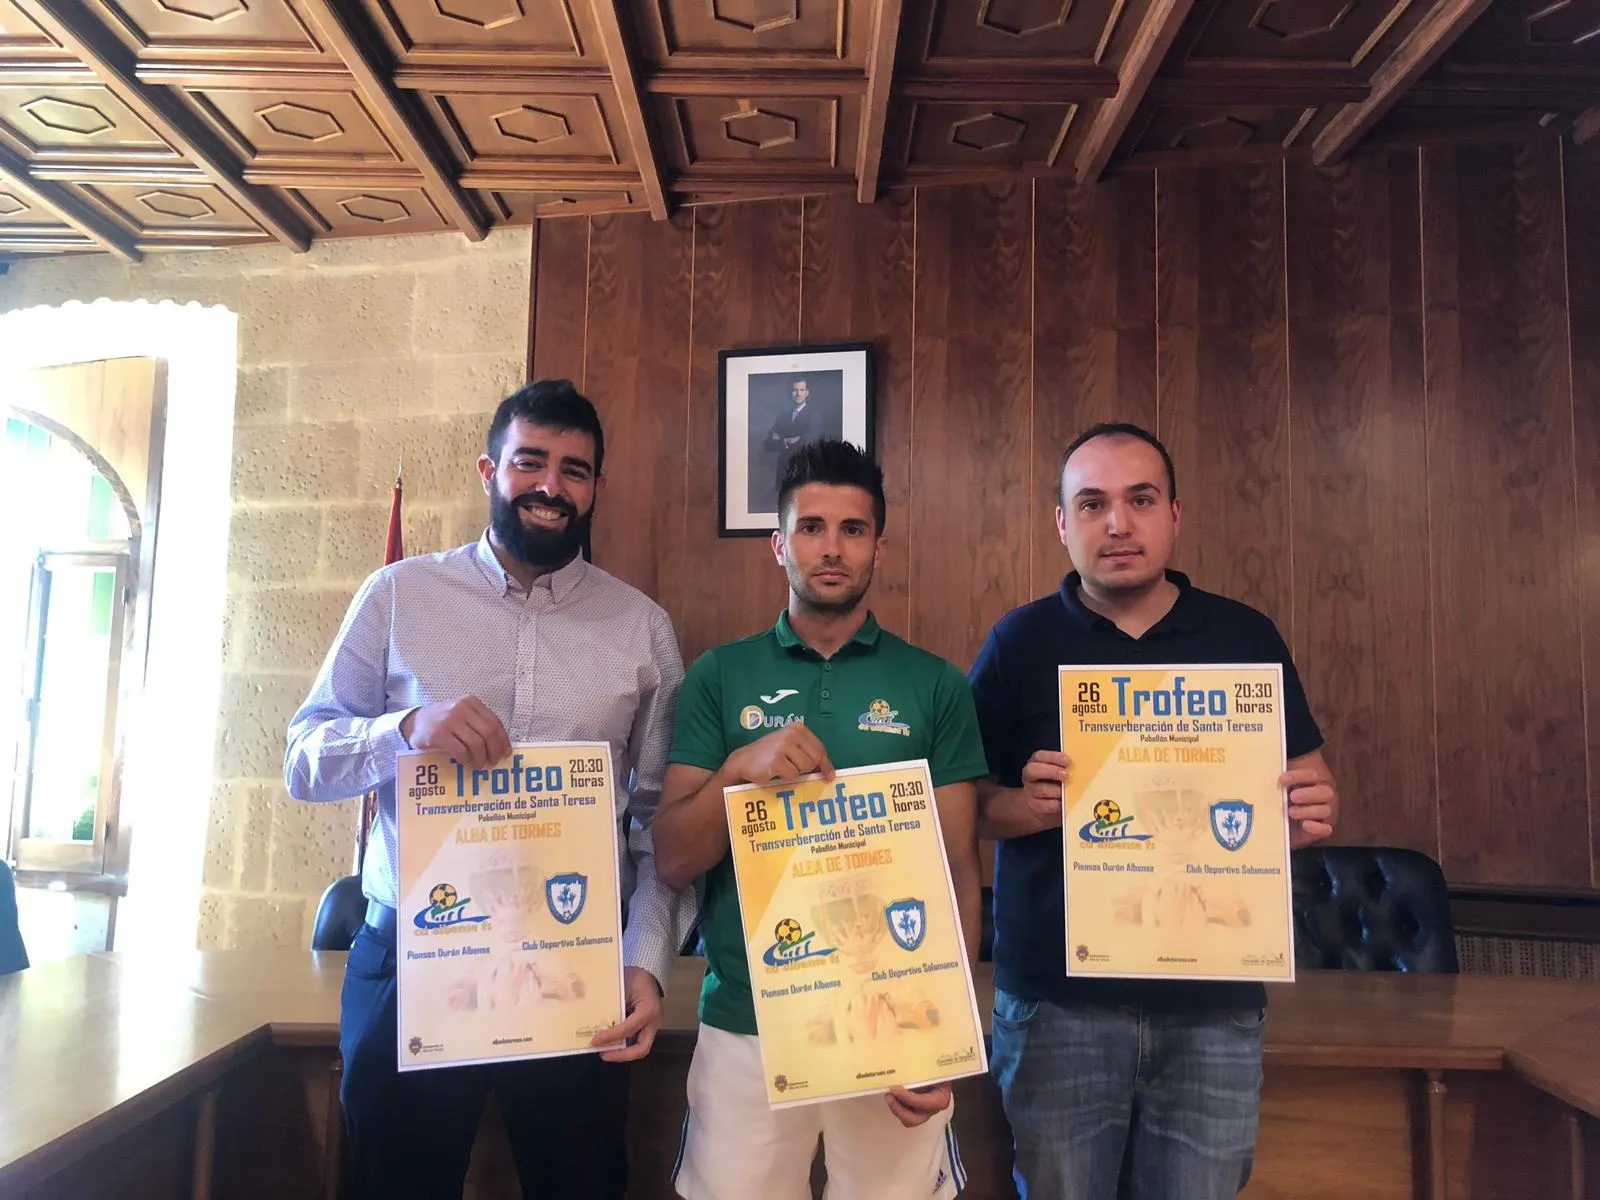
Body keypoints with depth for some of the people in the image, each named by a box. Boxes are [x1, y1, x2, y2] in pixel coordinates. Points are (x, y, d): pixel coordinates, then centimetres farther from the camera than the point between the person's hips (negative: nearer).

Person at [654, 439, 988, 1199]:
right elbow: (672, 860, -1)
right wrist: (739, 768, -19)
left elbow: (959, 867, 1)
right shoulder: (720, 676, 1)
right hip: (745, 1023, 0)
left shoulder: (934, 685, 0)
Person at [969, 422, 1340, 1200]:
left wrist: (1311, 811, -13)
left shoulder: (1246, 637, 3)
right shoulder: (1021, 640, -2)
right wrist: (1025, 806, -22)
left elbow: (1310, 781, 9)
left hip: (1215, 1002, 2)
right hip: (1058, 998, -1)